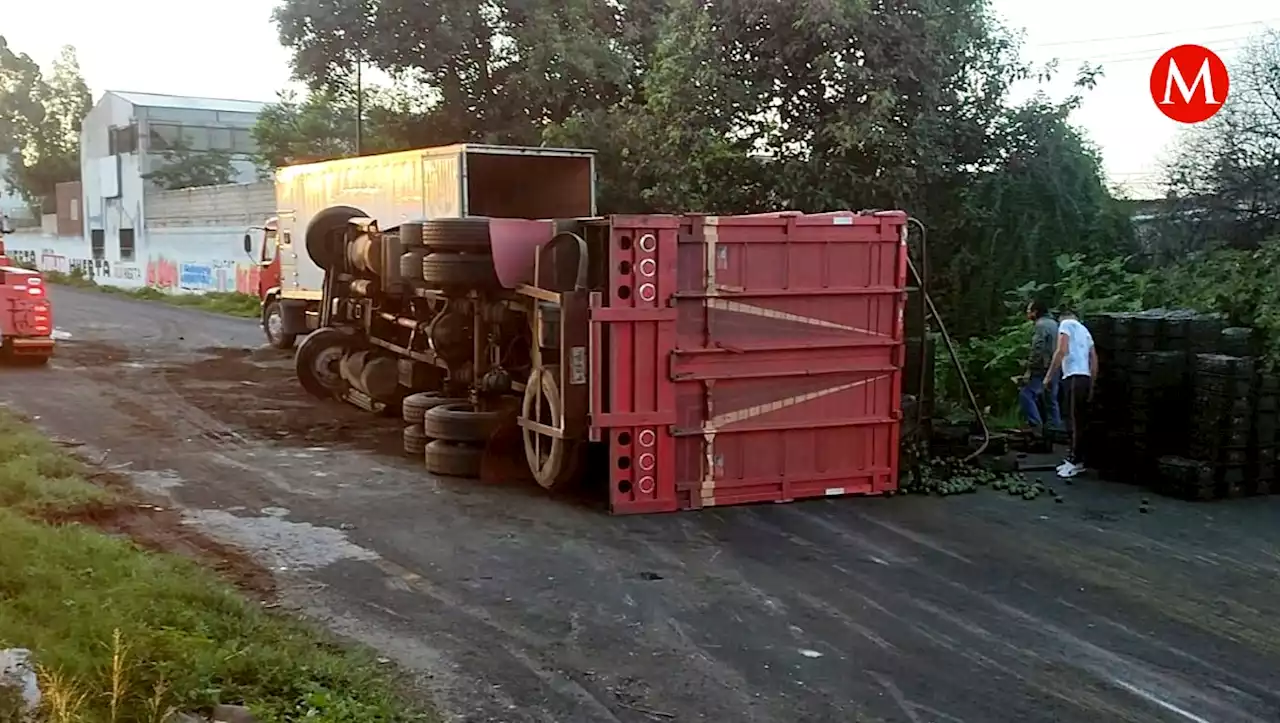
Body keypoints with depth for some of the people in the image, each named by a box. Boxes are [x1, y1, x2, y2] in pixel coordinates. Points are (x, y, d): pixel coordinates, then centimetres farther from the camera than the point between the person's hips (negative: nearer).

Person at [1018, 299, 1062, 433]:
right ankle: (1056, 427, 12)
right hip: (1054, 369, 10)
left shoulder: (1041, 325, -10)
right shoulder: (1053, 323, 20)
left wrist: (1029, 369, -18)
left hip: (1042, 369, -9)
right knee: (1052, 399, 12)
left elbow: (1037, 350, -19)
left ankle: (1035, 424, -18)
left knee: (1025, 394, -11)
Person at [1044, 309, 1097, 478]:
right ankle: (1075, 459, 15)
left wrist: (1048, 376, -7)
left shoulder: (1066, 324, 4)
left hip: (1074, 376, -8)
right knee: (1078, 421, 11)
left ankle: (1076, 461, -9)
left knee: (1075, 421, -9)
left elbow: (1061, 351, -11)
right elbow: (1094, 360, 21)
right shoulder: (1084, 331, 27)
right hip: (1084, 377, 8)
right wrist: (1091, 387, 21)